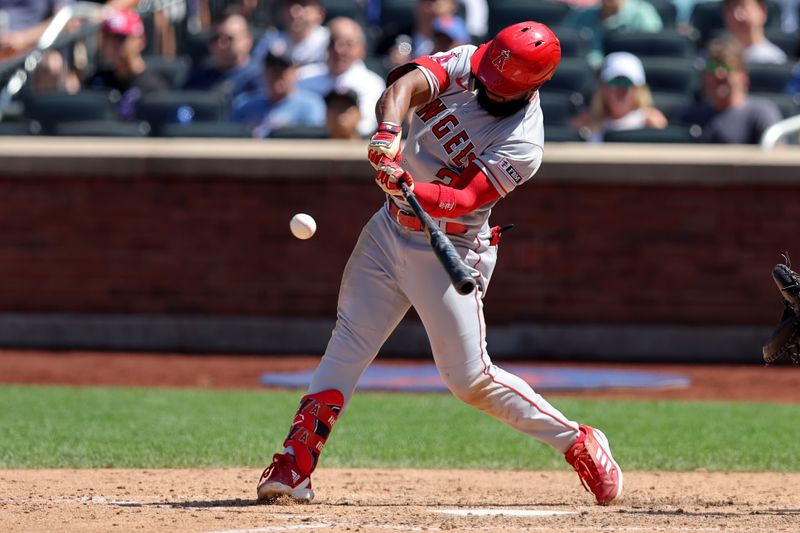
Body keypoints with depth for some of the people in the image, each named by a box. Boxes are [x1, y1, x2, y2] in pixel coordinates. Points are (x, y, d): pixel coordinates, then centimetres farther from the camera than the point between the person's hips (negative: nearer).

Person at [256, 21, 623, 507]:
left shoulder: (523, 144, -19)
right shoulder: (464, 65, -6)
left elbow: (465, 199, -28)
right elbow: (407, 84, -23)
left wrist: (411, 188, -46)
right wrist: (389, 132, -43)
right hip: (390, 230, 5)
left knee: (471, 378, -4)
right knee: (348, 343, -2)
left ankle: (578, 443, 12)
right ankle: (295, 465, -4)